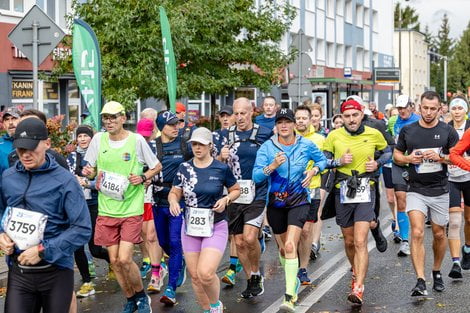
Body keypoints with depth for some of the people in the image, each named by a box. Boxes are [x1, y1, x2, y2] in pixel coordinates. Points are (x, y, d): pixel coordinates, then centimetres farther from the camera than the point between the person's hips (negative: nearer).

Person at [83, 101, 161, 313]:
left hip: (131, 209, -4)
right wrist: (89, 172, -11)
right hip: (107, 209, 4)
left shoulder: (136, 140, -7)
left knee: (124, 259, -12)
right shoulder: (98, 139, 1)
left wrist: (142, 178, -13)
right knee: (114, 260, 8)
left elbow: (157, 166, 4)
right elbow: (91, 170, 11)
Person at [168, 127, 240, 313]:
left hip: (216, 228, -3)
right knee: (195, 276, 8)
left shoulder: (221, 169, -7)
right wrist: (173, 201, -16)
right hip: (190, 228, 4)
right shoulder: (184, 168, 0)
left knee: (206, 273, -18)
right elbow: (174, 193, 6)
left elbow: (236, 190, 7)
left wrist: (226, 199, -13)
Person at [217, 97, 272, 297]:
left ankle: (256, 274, 8)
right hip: (234, 195, 4)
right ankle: (251, 280, 26)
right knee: (239, 242, 8)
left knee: (250, 237, -17)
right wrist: (222, 157, -10)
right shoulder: (226, 135, 8)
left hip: (257, 194, -3)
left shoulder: (265, 133, 1)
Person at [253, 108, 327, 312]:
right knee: (282, 248, 15)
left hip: (298, 202, -2)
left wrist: (314, 170, -6)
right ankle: (293, 281, 44)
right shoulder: (266, 147, -6)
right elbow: (256, 176, -14)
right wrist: (272, 166, -31)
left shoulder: (306, 145, -4)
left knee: (290, 247, -18)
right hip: (276, 204, 2)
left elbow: (323, 160, 14)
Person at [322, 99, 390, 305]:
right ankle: (356, 273, 41)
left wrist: (377, 163, -3)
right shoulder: (334, 136, 0)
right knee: (349, 242, 14)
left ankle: (358, 289, -15)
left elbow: (387, 152, 16)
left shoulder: (374, 134, 0)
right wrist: (339, 161, -13)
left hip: (365, 192, -2)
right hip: (343, 193, 2)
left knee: (360, 243, -14)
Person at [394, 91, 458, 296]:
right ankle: (420, 282, -17)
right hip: (416, 190, -1)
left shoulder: (448, 131, 1)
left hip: (440, 191, 1)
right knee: (417, 233, -15)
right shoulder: (408, 131, 3)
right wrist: (409, 158, -10)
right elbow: (396, 155, 11)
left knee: (439, 234, 11)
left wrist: (440, 157, -17)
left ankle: (437, 272, 34)